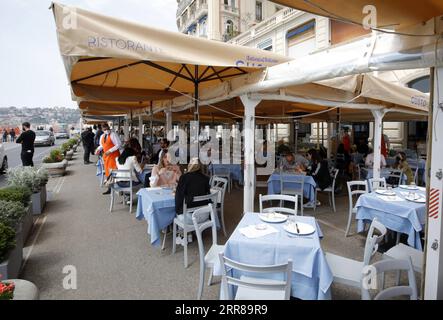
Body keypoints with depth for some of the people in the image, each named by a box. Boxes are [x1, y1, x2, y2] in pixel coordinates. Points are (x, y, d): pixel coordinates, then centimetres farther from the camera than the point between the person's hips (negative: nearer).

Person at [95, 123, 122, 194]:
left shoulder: (113, 135, -10)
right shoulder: (102, 136, 13)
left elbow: (119, 145, -17)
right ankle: (109, 189, 18)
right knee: (108, 172, 10)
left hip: (114, 155, -7)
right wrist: (98, 149, 4)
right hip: (106, 155, 7)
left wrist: (110, 151, -21)